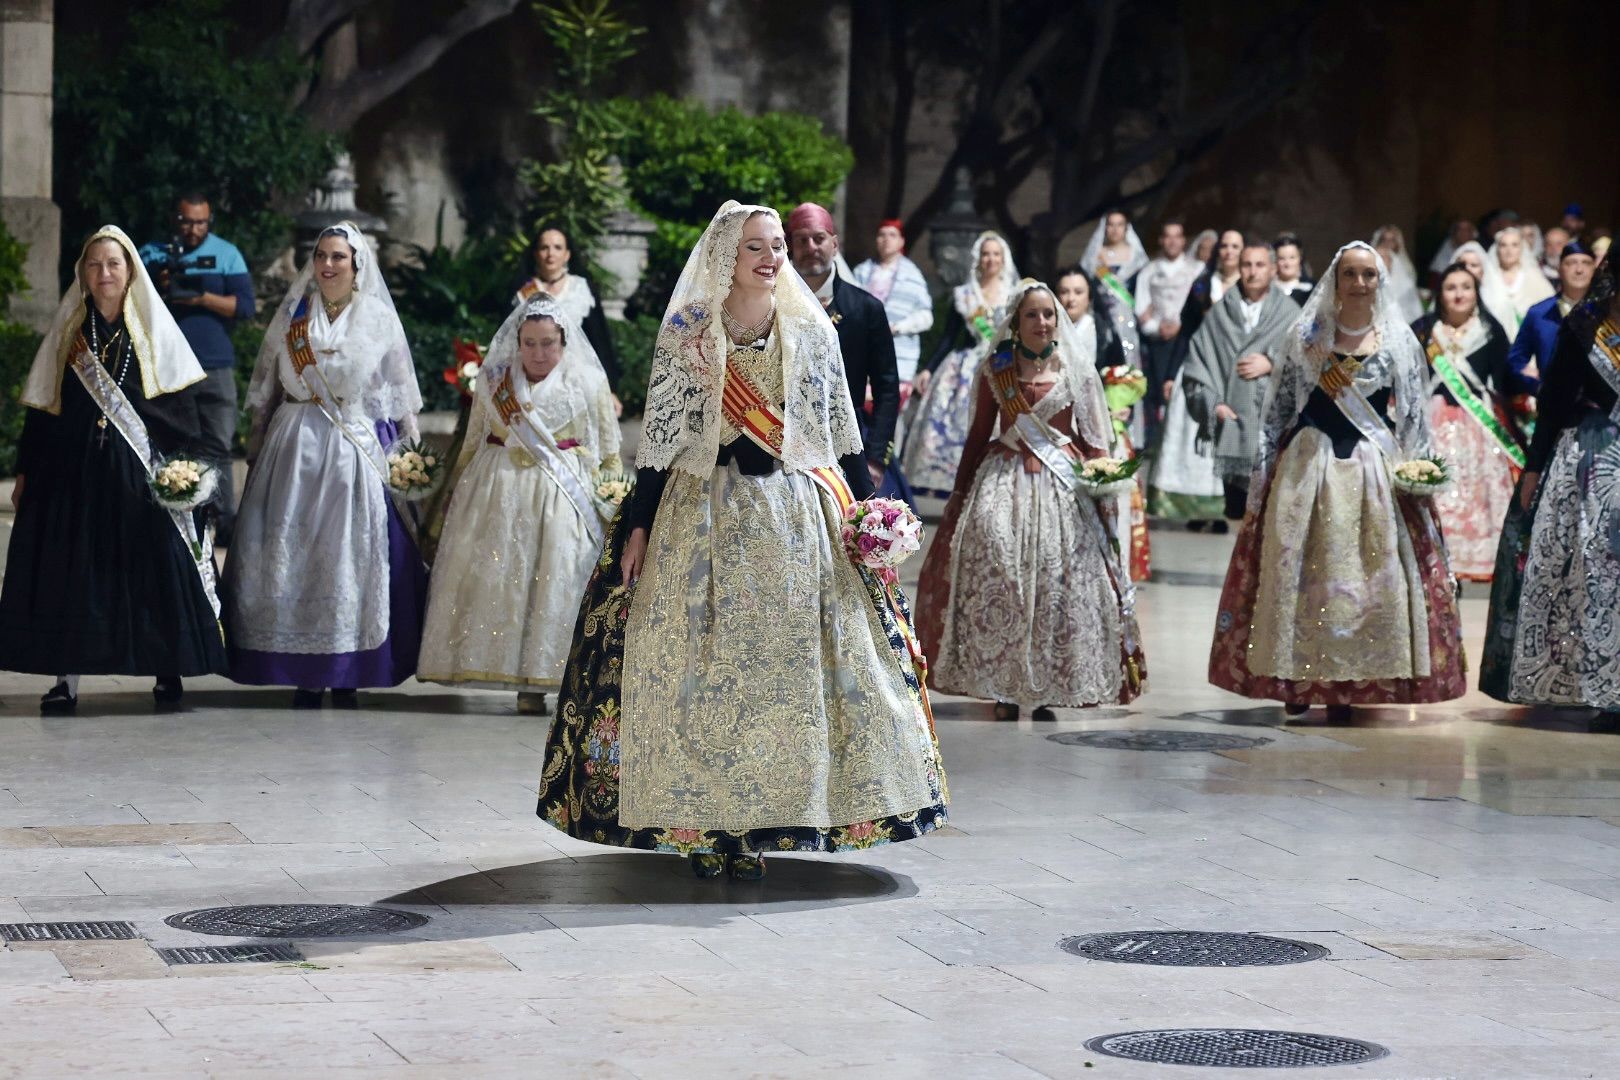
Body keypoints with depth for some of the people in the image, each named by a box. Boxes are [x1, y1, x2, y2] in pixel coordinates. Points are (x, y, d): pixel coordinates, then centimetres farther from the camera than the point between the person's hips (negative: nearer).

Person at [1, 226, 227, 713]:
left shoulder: (154, 327, 5)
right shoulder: (67, 329, 10)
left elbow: (182, 403, 2)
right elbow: (41, 406, 10)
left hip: (140, 471, -1)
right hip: (74, 467, 1)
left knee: (152, 563, -2)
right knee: (71, 566, -1)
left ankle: (167, 671, 8)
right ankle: (67, 677, 2)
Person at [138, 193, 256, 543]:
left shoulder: (227, 254, 6)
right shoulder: (152, 254, 10)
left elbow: (245, 306, -2)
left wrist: (203, 298, -16)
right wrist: (156, 291, -14)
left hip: (214, 367, -1)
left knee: (219, 447, -3)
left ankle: (225, 522, -1)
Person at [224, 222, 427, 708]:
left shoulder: (379, 319, 5)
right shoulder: (292, 315, 9)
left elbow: (400, 397, 7)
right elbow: (265, 389, 13)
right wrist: (258, 445, 9)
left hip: (356, 451, -1)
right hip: (295, 448, 1)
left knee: (351, 555, -3)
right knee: (292, 554, -3)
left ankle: (346, 677, 3)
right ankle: (304, 676, 2)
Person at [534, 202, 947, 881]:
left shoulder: (813, 332, 7)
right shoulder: (685, 335, 1)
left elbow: (842, 430, 11)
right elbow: (660, 433, 1)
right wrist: (637, 525, -4)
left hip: (800, 515, 2)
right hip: (706, 512, -2)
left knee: (790, 660, -1)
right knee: (704, 663, -4)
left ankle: (754, 819, 6)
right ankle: (707, 821, 1)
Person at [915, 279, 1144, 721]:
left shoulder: (1076, 369, 5)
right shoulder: (995, 370, 8)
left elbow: (1092, 437, 5)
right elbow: (979, 435, 13)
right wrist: (961, 491, 12)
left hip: (1062, 485, 0)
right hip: (1003, 480, 1)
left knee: (1056, 578, -8)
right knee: (997, 568, -13)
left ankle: (1047, 689, 1)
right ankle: (1003, 689, -5)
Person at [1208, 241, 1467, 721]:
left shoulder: (1398, 342, 5)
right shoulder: (1307, 337, 6)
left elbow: (1415, 417, 6)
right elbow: (1279, 408, 7)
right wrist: (1264, 472, 3)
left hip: (1375, 472, 0)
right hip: (1308, 466, 0)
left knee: (1370, 576, -4)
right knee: (1298, 571, -1)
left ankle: (1345, 685, 2)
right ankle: (1297, 683, 7)